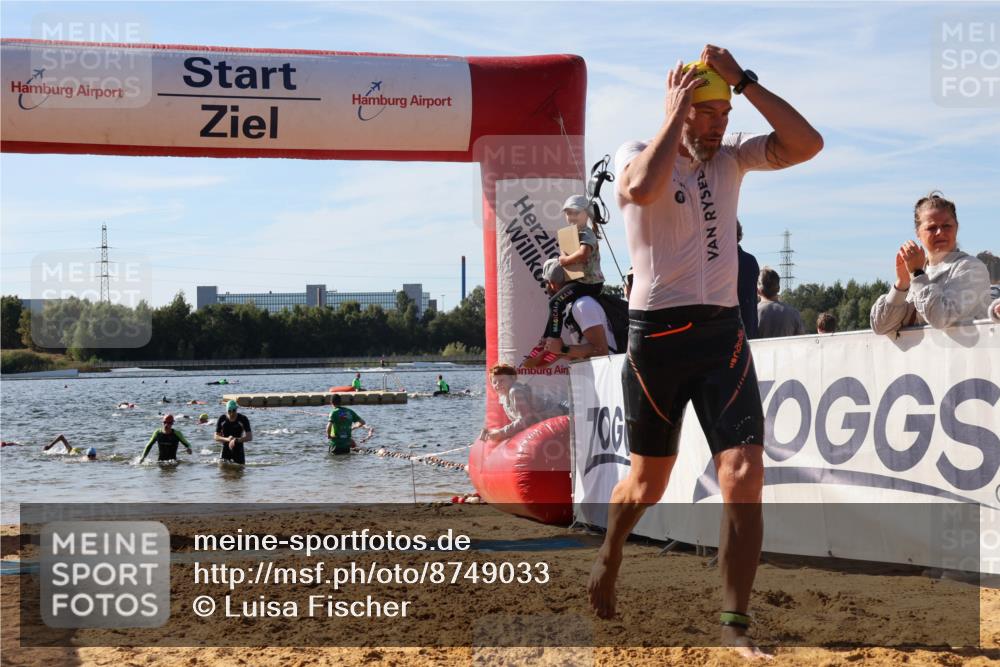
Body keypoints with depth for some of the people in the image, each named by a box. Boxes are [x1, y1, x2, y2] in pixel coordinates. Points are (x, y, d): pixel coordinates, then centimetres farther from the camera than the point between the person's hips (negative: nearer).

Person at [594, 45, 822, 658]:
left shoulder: (732, 155, 8)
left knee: (745, 478, -10)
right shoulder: (638, 154, -3)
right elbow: (644, 189, -29)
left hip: (722, 335, 3)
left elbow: (807, 144, -8)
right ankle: (609, 556, 44)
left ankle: (735, 625, -1)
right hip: (656, 336, -3)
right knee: (648, 484, 11)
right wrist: (676, 116, -18)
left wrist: (744, 79, -9)